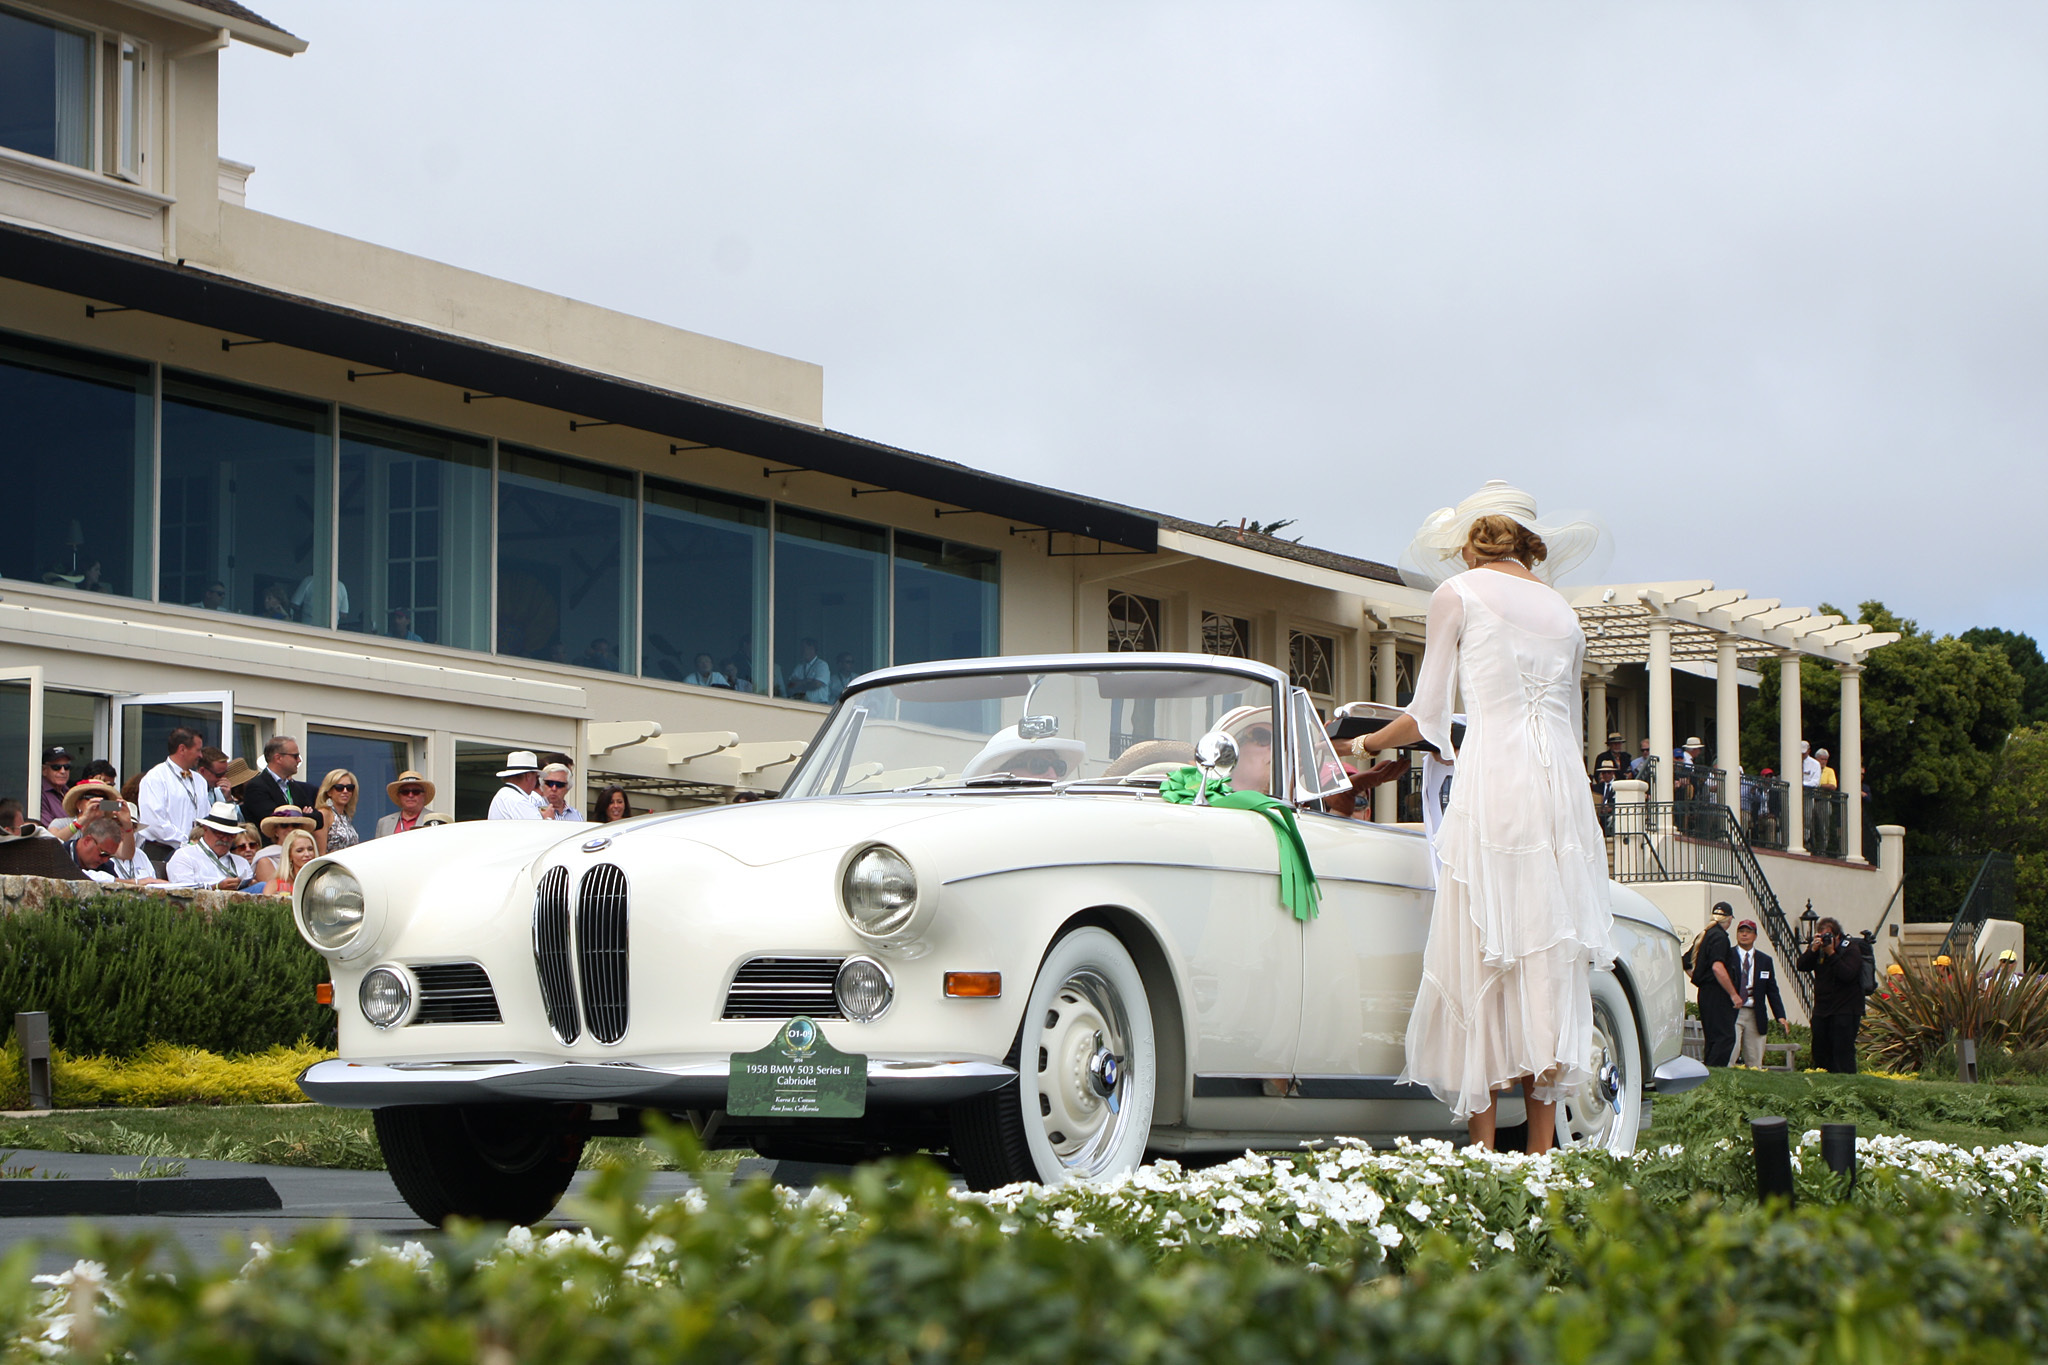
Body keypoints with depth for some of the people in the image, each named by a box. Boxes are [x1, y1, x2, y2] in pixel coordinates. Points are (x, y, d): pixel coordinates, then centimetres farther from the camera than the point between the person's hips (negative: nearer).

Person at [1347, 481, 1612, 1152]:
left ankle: (1483, 1147, -6)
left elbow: (1427, 714, 7)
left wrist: (1368, 743, 25)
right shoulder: (1561, 611, 20)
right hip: (1564, 791, 5)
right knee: (1549, 960, 4)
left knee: (1481, 956, -3)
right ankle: (1541, 1152, 2)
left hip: (1493, 787, -5)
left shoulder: (1457, 593, 5)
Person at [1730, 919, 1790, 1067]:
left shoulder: (1765, 961, 12)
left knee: (1754, 1063, 2)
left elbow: (1772, 991, 11)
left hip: (1755, 1016, 3)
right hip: (1732, 1013, -3)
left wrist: (1780, 1017, 1)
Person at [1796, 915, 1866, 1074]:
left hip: (1845, 1011, -6)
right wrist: (1813, 950, -15)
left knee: (1843, 1052, -10)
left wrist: (1831, 953, -21)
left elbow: (1848, 974, -21)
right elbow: (1801, 966, -2)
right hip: (1821, 1010, 6)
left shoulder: (1851, 949, -6)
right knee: (1820, 1054, 9)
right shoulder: (1818, 949, 9)